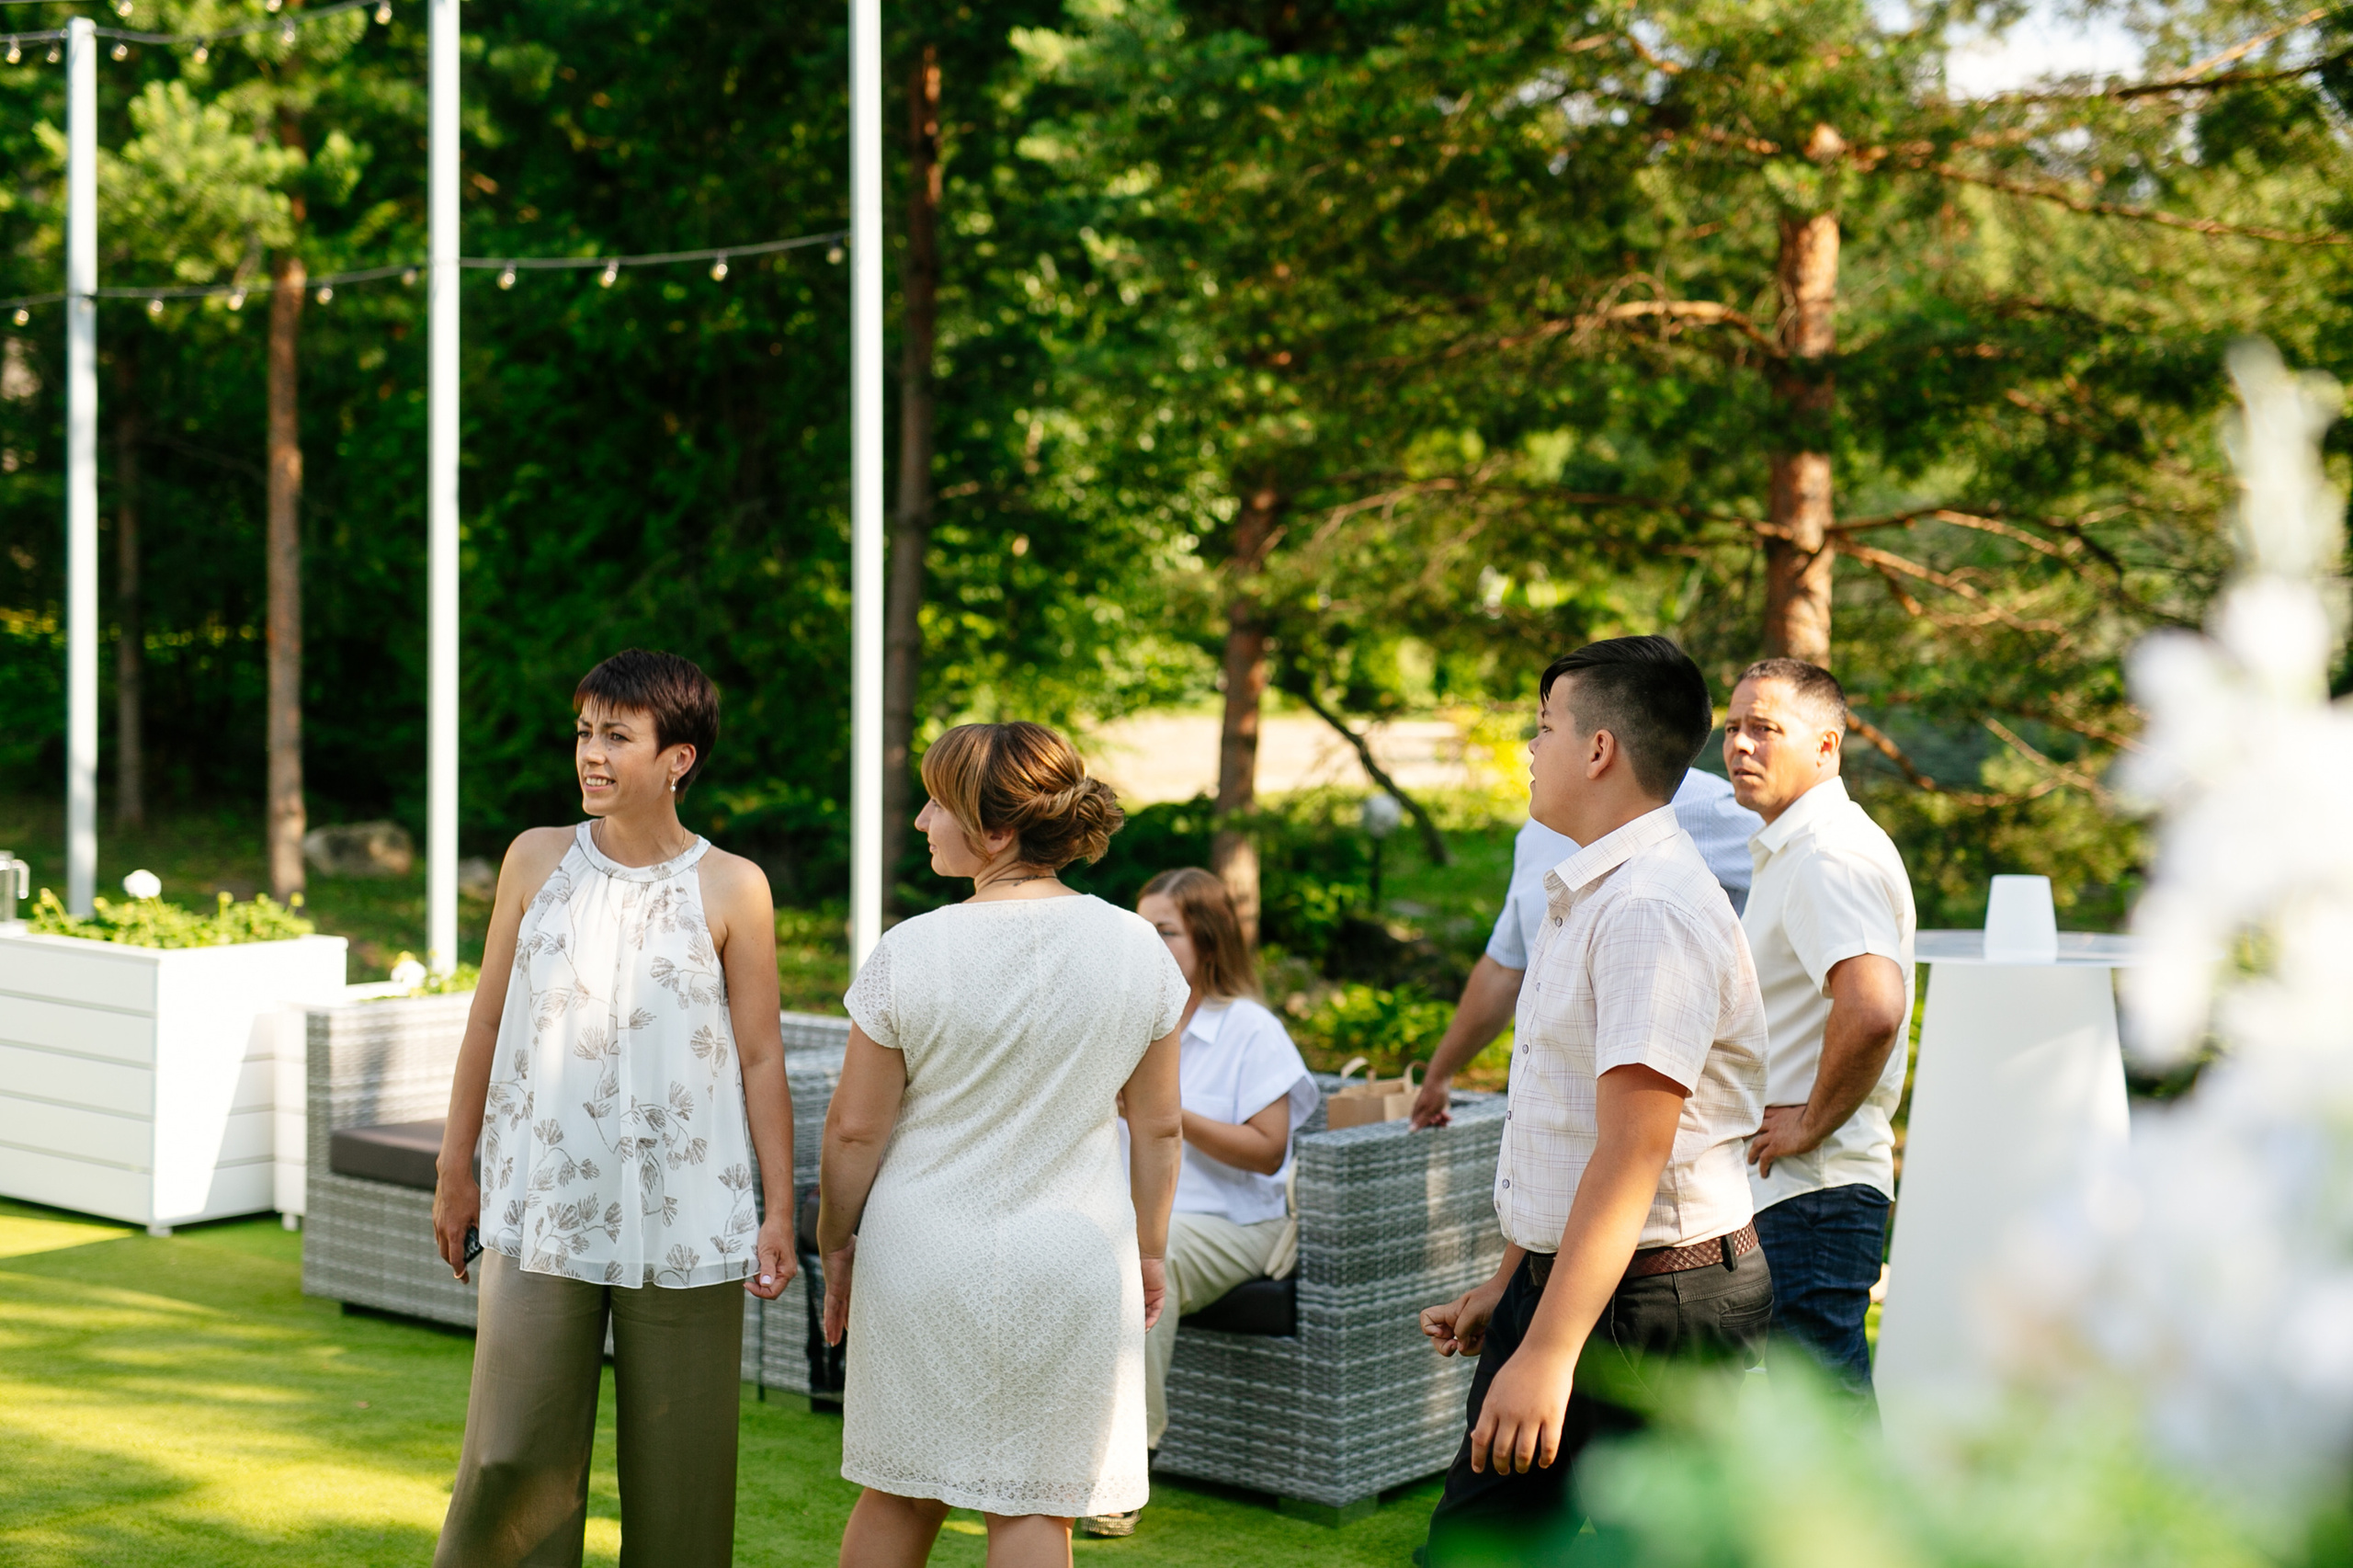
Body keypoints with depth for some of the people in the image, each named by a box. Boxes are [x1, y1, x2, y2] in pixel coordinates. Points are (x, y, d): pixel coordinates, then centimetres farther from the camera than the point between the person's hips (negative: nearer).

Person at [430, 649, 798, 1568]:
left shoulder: (731, 889, -1)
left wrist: (779, 1213, -2)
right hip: (545, 1208, 1)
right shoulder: (537, 861, 5)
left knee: (679, 1463, 4)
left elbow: (761, 1060, 1)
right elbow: (489, 1019, 11)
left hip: (685, 1218, -1)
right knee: (514, 1454, -2)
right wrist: (457, 1168, 12)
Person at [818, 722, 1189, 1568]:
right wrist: (1150, 1247, 17)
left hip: (921, 1258, -1)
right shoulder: (1136, 948, -6)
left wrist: (835, 1244, 10)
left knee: (901, 1495, 14)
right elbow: (1158, 1127, 3)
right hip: (1073, 1268, 1)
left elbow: (854, 1130, -6)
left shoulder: (910, 953, -13)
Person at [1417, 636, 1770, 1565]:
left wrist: (1549, 1352, -28)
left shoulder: (1655, 907, -20)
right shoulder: (1581, 894, 14)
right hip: (1554, 1276, 10)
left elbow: (1632, 1157, -26)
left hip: (1651, 1303, -10)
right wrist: (1508, 1287, 22)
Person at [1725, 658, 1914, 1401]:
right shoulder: (1789, 852, 17)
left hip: (1811, 1193, -11)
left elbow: (1873, 1009, -35)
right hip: (1782, 1190, 11)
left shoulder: (1830, 857, -18)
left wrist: (1811, 1124, -22)